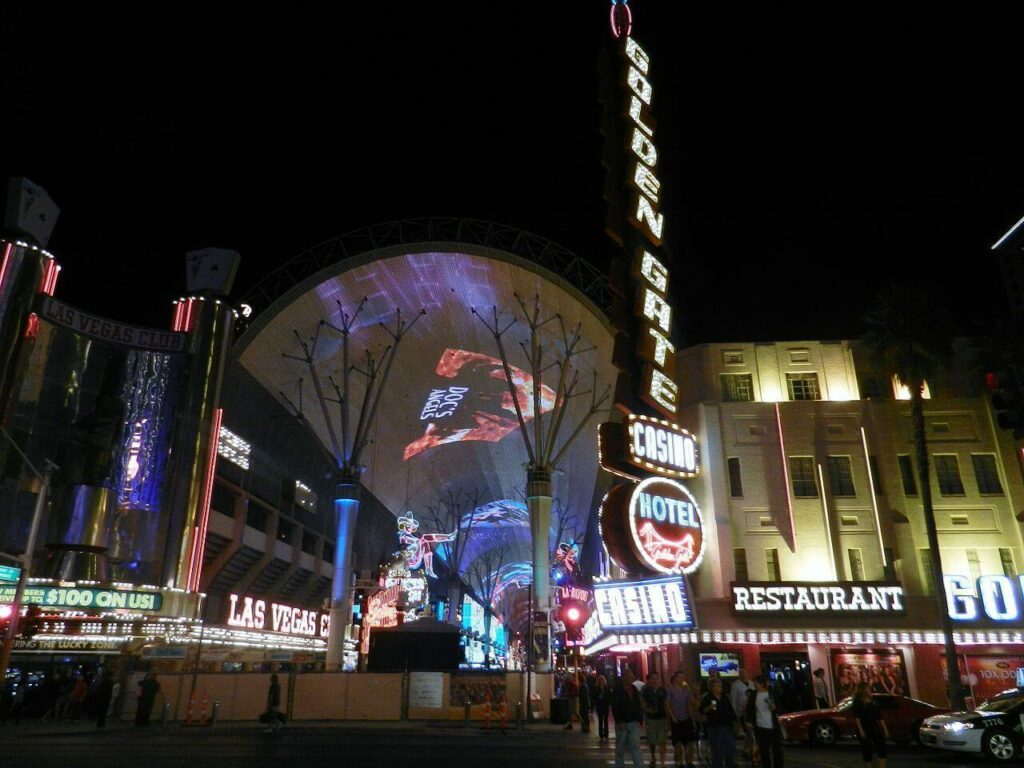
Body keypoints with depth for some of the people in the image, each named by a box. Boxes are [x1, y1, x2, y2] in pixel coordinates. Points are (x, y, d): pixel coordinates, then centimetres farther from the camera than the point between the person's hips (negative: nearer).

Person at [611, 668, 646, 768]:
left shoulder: (634, 689, 8)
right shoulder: (617, 690, -8)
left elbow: (637, 706, 13)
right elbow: (614, 707, -12)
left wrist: (638, 720, 6)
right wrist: (619, 722, -17)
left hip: (634, 723, 4)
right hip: (622, 723, -4)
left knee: (636, 746, -2)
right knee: (620, 747, 8)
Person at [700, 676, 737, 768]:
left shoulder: (725, 697, 11)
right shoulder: (707, 698, -4)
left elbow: (731, 710, 17)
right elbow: (702, 711, -9)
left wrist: (734, 722, 11)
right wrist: (709, 708, -27)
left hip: (727, 727, 5)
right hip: (715, 728, -5)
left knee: (731, 749, 7)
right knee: (717, 751, 0)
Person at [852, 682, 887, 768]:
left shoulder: (873, 702, 12)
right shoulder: (857, 701, -4)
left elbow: (880, 716, 14)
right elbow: (857, 717, -11)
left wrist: (885, 729, 7)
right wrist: (860, 730, -18)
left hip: (875, 728, 5)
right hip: (864, 729, -5)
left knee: (882, 749, -3)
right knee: (867, 750, -1)